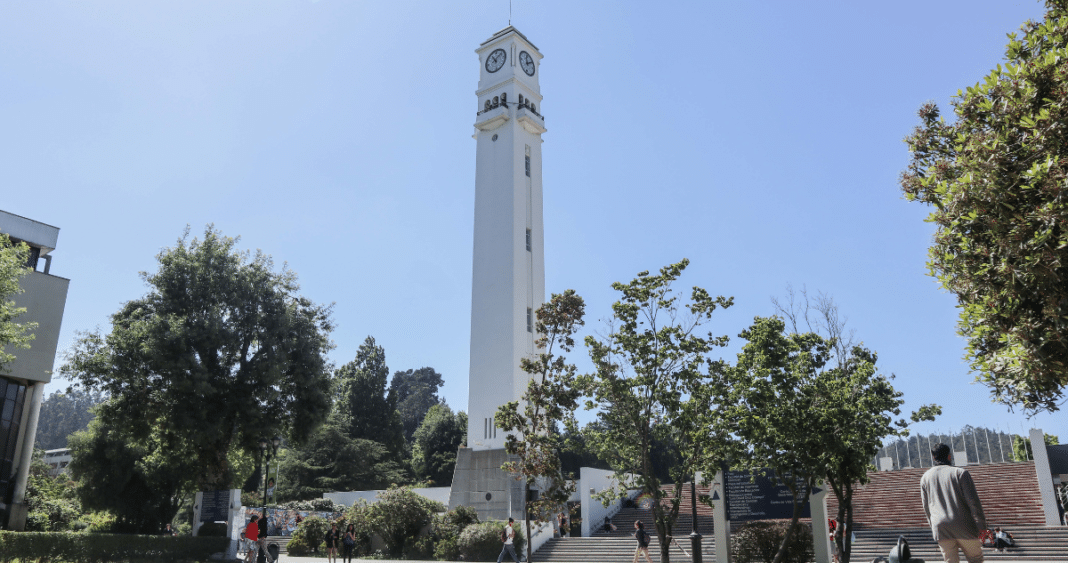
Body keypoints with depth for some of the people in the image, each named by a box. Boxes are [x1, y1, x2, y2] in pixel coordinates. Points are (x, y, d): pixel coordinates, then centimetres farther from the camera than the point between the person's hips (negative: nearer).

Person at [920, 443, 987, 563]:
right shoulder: (960, 473, -1)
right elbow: (973, 500, -6)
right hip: (963, 526, -3)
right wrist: (981, 525, -3)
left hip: (940, 527, 3)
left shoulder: (925, 478, 12)